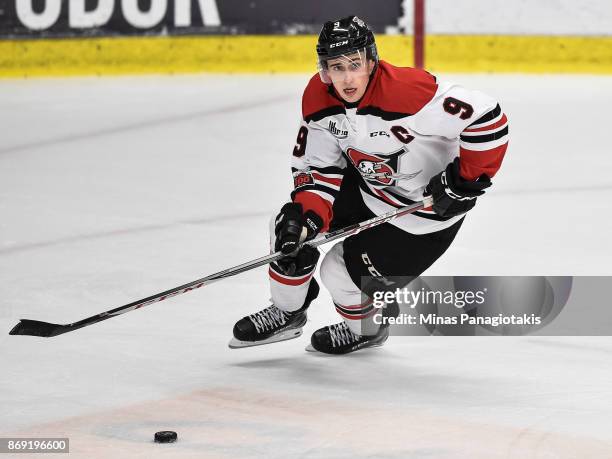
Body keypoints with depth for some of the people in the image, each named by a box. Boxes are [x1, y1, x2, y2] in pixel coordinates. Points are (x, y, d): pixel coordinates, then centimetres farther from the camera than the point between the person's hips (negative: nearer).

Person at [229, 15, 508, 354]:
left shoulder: (408, 91, -37)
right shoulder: (318, 98, -14)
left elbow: (487, 119, -35)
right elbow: (318, 165, -4)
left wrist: (466, 179, -26)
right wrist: (307, 215, -19)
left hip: (428, 205, -7)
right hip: (366, 185, 7)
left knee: (344, 271, -4)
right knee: (290, 228, 0)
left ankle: (367, 328, 32)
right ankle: (287, 314, 27)